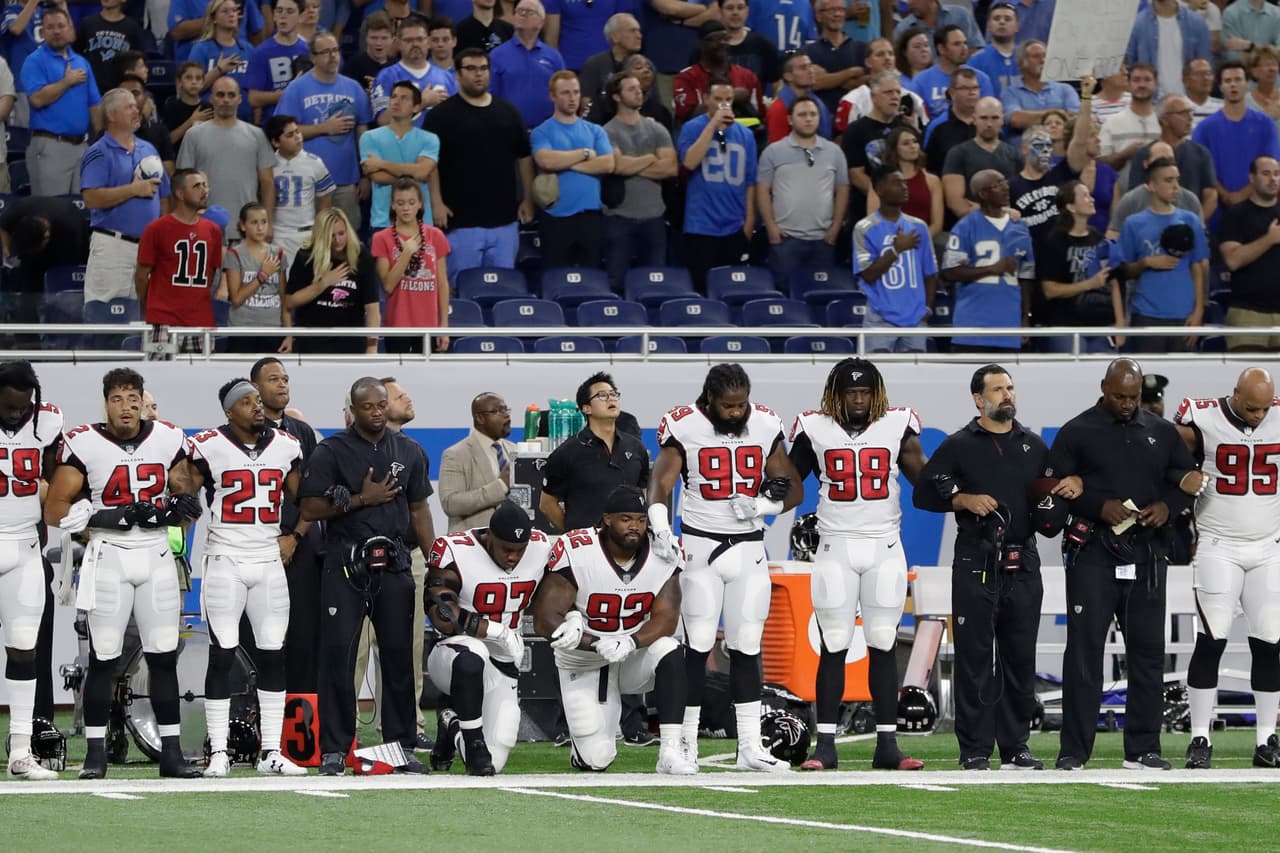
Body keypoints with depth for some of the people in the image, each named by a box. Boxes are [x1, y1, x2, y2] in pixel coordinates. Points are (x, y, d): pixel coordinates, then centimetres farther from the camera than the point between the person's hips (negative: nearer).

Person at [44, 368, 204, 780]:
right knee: (103, 658, -2)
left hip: (156, 556, 3)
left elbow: (182, 492, 18)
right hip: (108, 559, -3)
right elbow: (56, 511, -8)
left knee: (164, 657, 3)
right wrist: (108, 518, -18)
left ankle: (171, 751, 8)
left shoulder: (168, 440, 5)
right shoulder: (84, 445, -7)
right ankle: (95, 752, 5)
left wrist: (181, 505, -7)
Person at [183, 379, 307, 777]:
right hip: (226, 561, -4)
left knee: (273, 655, 3)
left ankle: (272, 753, 8)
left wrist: (293, 536, 4)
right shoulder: (208, 448, -5)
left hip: (270, 561, 4)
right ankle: (218, 753, -2)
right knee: (222, 655, -5)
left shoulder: (286, 447, 8)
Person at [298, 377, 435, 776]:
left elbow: (419, 510, 16)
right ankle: (334, 748, -3)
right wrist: (361, 499, -13)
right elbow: (310, 509, -6)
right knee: (338, 654, -6)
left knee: (399, 653, 5)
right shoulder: (331, 452, -2)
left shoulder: (409, 451, 11)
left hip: (394, 560, 4)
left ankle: (402, 745, 12)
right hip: (346, 563, -4)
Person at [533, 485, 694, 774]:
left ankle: (670, 751, -29)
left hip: (634, 659, 2)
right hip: (584, 665, -2)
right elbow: (545, 620, -22)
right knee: (596, 760, -12)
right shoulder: (576, 554, -20)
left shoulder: (662, 556, -10)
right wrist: (597, 644, -35)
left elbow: (665, 618, -17)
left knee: (669, 651, -32)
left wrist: (630, 644, -38)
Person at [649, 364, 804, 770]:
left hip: (748, 548, 3)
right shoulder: (684, 428, -7)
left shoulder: (765, 427, 3)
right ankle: (686, 743, -1)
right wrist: (661, 530, -27)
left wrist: (761, 506, -12)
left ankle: (750, 747, 6)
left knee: (746, 648, 4)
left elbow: (794, 489, 8)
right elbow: (660, 487, -9)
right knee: (697, 646, -6)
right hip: (700, 547, -3)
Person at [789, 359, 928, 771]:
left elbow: (925, 486, 5)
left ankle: (887, 745, 3)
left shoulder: (896, 428, 4)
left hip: (884, 548, 1)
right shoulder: (815, 431, 3)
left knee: (884, 645, 1)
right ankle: (825, 746, -1)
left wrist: (912, 453, -11)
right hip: (836, 548, -1)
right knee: (834, 647, -3)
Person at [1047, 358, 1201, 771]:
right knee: (1084, 650, -4)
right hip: (1094, 554, -4)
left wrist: (1168, 505, -4)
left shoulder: (1161, 432, 12)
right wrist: (1100, 508, -16)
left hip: (1146, 552, 4)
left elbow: (1187, 478, 16)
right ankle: (1073, 750, -2)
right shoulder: (1077, 432, 0)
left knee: (1148, 651, 5)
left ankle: (1142, 749, 11)